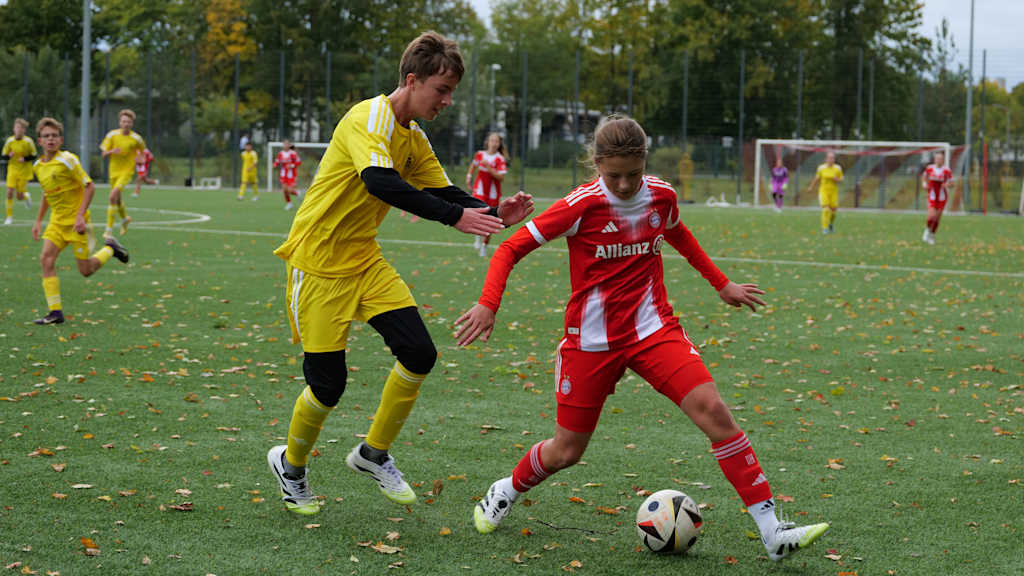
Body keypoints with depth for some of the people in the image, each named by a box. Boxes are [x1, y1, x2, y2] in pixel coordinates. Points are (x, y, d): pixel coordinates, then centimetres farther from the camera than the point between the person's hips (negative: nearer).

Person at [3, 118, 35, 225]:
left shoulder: (28, 141, -10)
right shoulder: (9, 141, -4)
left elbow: (33, 156, -3)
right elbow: (4, 155, 4)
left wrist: (25, 159, -21)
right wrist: (9, 156, -18)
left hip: (24, 171, -2)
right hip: (12, 170, 2)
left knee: (20, 196, -1)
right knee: (10, 192, -12)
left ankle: (26, 196, 38)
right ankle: (9, 217, -1)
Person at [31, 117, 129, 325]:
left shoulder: (67, 160, -15)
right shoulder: (38, 166, 5)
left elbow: (89, 186, -14)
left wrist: (80, 215, -21)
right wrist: (38, 220, 18)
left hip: (75, 221, -6)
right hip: (57, 221, 6)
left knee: (86, 270, -2)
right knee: (46, 259, -13)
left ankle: (110, 248, 28)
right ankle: (55, 311, -9)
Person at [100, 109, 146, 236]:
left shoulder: (136, 138, -7)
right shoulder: (112, 135, -3)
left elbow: (142, 150, 13)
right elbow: (104, 154, 1)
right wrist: (112, 151, -21)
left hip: (127, 171, -4)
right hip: (114, 171, 4)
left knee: (113, 196, -22)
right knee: (117, 199, 16)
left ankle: (109, 229, -17)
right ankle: (125, 218, 49)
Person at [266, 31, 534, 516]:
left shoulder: (414, 139, 8)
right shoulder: (369, 118, -20)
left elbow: (444, 193, 9)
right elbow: (380, 183, -37)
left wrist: (494, 215, -11)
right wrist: (455, 216, -43)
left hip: (364, 261, 8)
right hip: (318, 263, -8)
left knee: (418, 354, -7)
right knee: (328, 383, -5)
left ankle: (373, 454, 12)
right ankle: (291, 465, 23)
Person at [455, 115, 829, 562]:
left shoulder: (661, 196, -1)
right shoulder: (581, 206, -14)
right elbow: (510, 249, -10)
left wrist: (722, 284, 26)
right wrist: (488, 304, -25)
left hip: (653, 328, 3)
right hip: (592, 340, -3)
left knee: (713, 410, -17)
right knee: (564, 452, 4)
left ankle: (772, 533, -16)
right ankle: (506, 491, 39)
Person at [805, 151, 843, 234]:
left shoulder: (838, 168, -4)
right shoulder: (821, 168, -4)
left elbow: (841, 180, 4)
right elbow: (817, 178, 11)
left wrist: (836, 179, -18)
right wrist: (811, 187, 21)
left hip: (833, 192, 2)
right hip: (823, 190, -2)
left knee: (833, 210, 5)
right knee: (825, 209, -16)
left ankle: (830, 224, 36)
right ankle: (825, 228, -10)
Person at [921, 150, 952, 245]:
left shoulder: (947, 170, -10)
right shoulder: (930, 168, -4)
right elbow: (924, 176, 16)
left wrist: (947, 185, -26)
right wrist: (924, 183, -4)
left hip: (942, 197, 0)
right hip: (932, 196, 0)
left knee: (937, 218, 4)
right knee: (931, 217, -15)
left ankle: (931, 237, 23)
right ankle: (927, 232, 15)